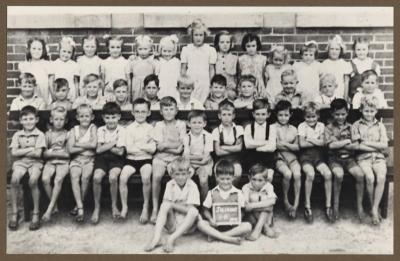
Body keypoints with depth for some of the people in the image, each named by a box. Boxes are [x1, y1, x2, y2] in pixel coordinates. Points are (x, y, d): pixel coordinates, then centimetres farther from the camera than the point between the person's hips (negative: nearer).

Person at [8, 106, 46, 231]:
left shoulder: (39, 135, 2)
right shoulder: (17, 135, 10)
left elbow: (38, 153, -8)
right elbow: (14, 152, -2)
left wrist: (22, 151, -4)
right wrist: (30, 149, -8)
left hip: (35, 162, -2)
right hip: (20, 162, 2)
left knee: (33, 180, -33)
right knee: (14, 179, -30)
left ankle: (36, 213, -17)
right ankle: (14, 213, -16)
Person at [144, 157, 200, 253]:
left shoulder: (192, 186, -9)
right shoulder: (170, 185, 0)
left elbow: (190, 209, -16)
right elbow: (166, 203, -6)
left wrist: (173, 204, -17)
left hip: (187, 224, -2)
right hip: (172, 224, 2)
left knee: (194, 212, -31)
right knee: (164, 205, -23)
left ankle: (172, 239, -36)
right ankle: (156, 238, -35)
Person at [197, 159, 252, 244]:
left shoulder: (238, 193, 4)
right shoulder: (212, 193, 5)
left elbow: (240, 212, 6)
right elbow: (206, 210, 7)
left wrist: (237, 220, -16)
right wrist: (210, 219, -13)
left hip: (232, 226, 0)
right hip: (216, 225, 0)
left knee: (247, 226, -28)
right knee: (200, 224, -27)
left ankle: (215, 236, -26)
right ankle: (229, 239, -31)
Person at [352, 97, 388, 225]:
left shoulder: (380, 126, 14)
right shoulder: (356, 125, 7)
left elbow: (384, 145, 2)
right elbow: (357, 145, -4)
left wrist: (367, 142, -7)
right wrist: (376, 146, -6)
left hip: (378, 158, 2)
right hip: (363, 158, -2)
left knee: (381, 177, -28)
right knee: (370, 177, -29)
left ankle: (374, 209, -20)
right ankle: (374, 207, -10)